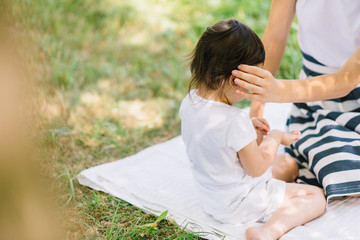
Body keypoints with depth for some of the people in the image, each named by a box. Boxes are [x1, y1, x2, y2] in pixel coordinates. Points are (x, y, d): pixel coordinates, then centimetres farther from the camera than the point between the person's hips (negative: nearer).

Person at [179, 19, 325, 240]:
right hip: (239, 205, -9)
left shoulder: (189, 103, -8)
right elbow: (257, 169, -22)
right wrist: (274, 138, -8)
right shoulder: (234, 121, -34)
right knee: (316, 195, -3)